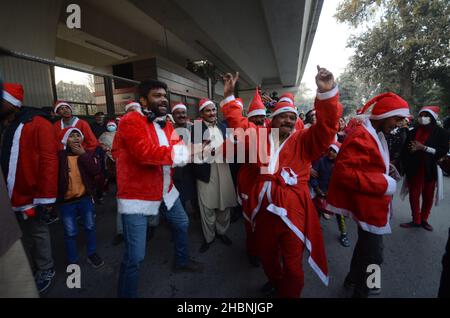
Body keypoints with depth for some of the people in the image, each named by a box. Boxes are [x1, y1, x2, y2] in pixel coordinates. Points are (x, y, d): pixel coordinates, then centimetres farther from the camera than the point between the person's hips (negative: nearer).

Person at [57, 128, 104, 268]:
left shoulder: (88, 153, -2)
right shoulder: (60, 156, -7)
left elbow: (96, 170, -15)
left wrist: (83, 155, -17)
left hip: (85, 198, 2)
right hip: (66, 200, -1)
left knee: (90, 227, 15)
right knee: (70, 233, 8)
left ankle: (92, 254, 35)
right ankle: (73, 262, 27)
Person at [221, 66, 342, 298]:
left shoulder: (303, 141, -1)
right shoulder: (260, 136, 5)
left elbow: (326, 126, -14)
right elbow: (238, 122, 10)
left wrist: (326, 94, -27)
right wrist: (229, 96, 4)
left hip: (292, 211, -3)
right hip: (264, 209, 4)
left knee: (293, 266, 11)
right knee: (266, 255, 26)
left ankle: (289, 292, 39)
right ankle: (275, 281, 57)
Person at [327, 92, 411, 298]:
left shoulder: (376, 134, 10)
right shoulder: (361, 137, -24)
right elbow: (344, 172, -31)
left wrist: (386, 168, 4)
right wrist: (383, 184, -25)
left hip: (372, 204, 11)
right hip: (368, 205, -11)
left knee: (366, 245, 26)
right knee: (373, 254, 5)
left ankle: (354, 279, 47)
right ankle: (361, 292, 28)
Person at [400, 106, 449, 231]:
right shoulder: (413, 132, 6)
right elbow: (405, 149, 7)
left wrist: (423, 148, -19)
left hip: (430, 170, -1)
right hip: (414, 169, 2)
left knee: (428, 196, 9)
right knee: (413, 195, 4)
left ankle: (424, 220, 24)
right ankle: (416, 220, 16)